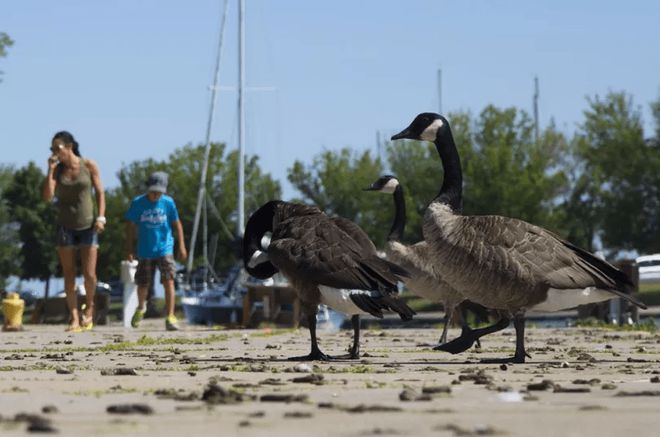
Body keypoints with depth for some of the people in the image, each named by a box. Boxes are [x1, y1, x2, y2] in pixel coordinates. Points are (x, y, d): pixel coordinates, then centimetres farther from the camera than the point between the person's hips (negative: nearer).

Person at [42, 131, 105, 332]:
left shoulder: (89, 166, -3)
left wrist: (100, 217, -9)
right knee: (69, 275, 0)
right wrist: (50, 170, -14)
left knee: (89, 274, -7)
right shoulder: (57, 169, 1)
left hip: (88, 225, -2)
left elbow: (99, 192, 2)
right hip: (65, 226, 2)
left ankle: (89, 308, 19)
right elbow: (47, 196, -9)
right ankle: (74, 317, 6)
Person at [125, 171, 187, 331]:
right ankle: (140, 308, 41)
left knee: (168, 281, -15)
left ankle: (170, 318, -14)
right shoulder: (137, 203, -5)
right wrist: (129, 248, 4)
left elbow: (176, 223, 7)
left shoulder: (168, 202, -4)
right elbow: (130, 226, 4)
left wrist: (181, 245, 5)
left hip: (165, 250, -1)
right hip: (145, 251, 1)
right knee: (142, 284, 10)